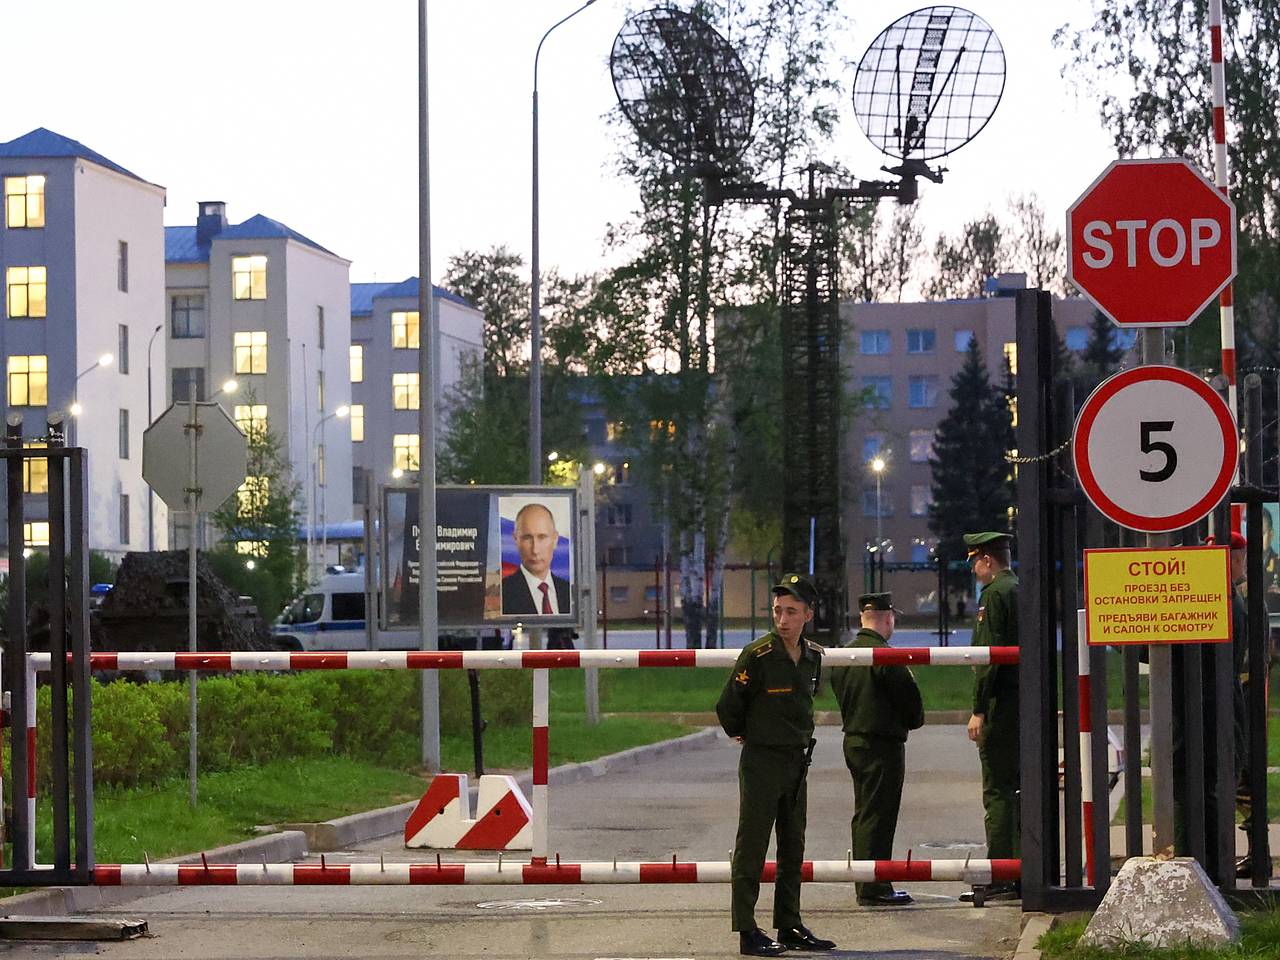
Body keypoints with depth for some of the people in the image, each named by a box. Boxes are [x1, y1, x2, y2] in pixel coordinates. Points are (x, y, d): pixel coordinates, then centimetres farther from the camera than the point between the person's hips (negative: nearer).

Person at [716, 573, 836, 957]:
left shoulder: (813, 656, 4)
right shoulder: (758, 655, -16)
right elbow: (728, 708, -8)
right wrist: (745, 735, 6)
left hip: (798, 762, 7)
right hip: (761, 762, -7)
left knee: (793, 850, 12)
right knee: (752, 849, -3)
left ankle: (789, 926, 20)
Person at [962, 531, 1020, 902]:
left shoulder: (994, 594, -10)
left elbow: (989, 654, -16)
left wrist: (978, 710, -15)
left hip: (1001, 705, -9)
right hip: (1028, 705, 9)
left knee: (998, 792, -7)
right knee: (1021, 789, 12)